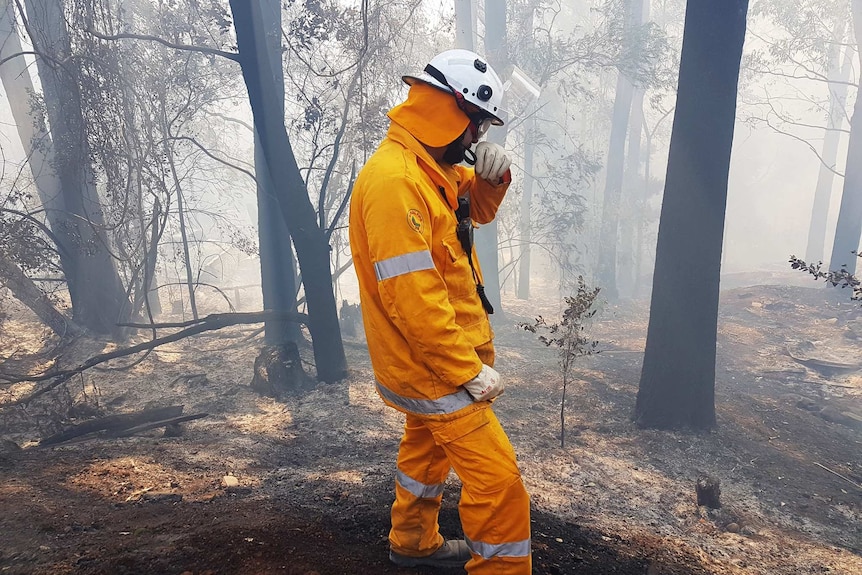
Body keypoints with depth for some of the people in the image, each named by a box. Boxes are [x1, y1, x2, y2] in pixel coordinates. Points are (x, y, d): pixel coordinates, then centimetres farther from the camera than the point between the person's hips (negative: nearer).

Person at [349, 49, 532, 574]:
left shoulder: (430, 168, 6)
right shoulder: (393, 180, -26)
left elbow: (479, 210, 20)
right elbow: (411, 296, -30)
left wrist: (492, 175, -3)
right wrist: (469, 372, -24)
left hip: (430, 360, 11)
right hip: (433, 362, -11)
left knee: (427, 450, 26)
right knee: (497, 477, -6)